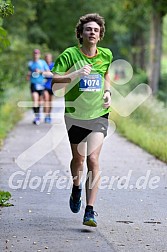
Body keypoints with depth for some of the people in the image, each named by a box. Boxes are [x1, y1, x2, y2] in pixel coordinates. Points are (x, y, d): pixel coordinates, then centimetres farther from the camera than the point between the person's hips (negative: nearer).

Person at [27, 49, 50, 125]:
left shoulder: (43, 62, 1)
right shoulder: (30, 63, 8)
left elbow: (49, 73, -1)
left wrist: (40, 71, -14)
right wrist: (28, 75, 3)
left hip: (41, 84, 0)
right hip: (33, 84, 0)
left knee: (40, 100, 12)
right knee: (35, 100, -16)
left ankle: (38, 114, 37)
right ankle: (36, 117, -19)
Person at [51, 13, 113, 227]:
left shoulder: (106, 55, 2)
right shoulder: (69, 55, -10)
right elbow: (54, 82, -19)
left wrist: (107, 92, 6)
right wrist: (76, 74, -31)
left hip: (98, 114, 1)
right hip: (75, 115, 0)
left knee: (93, 159, -13)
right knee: (78, 158, 14)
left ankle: (90, 211, -12)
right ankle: (76, 189, 48)